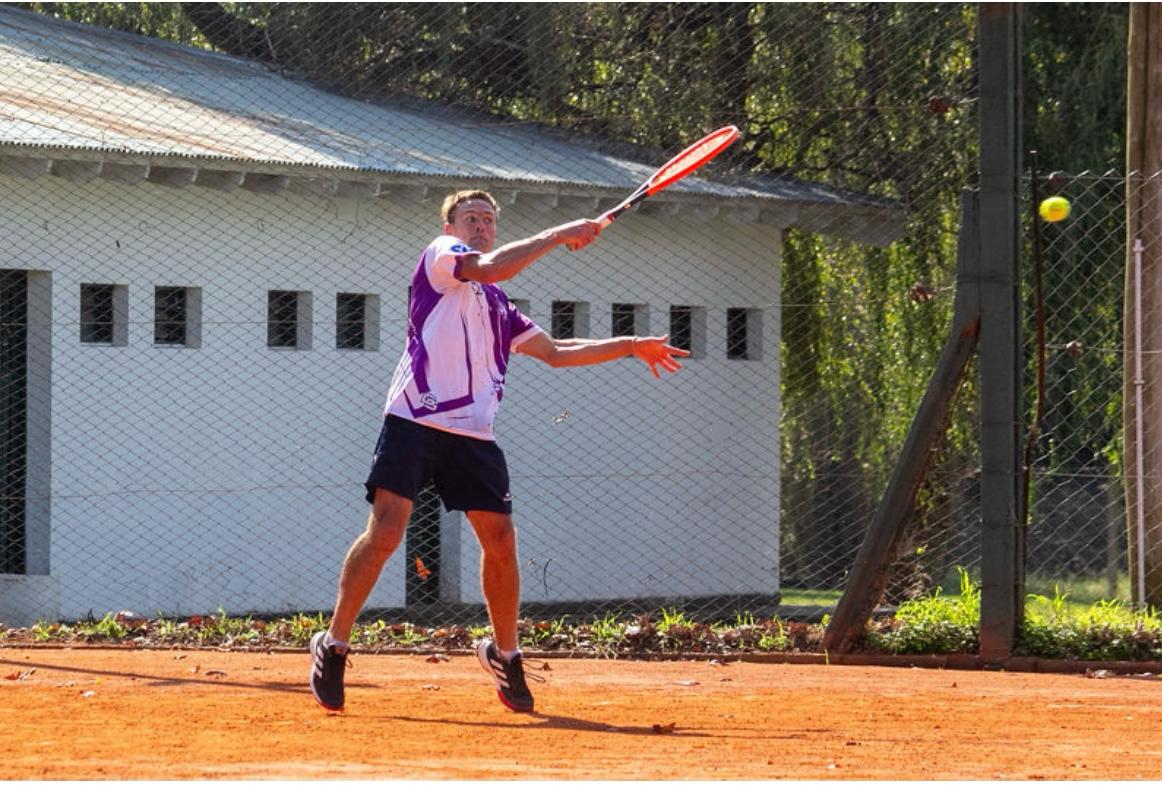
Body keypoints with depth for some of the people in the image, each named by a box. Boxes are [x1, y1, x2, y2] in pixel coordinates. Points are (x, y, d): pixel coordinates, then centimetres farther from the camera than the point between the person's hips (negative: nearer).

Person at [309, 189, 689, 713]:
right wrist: (559, 235, -7)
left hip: (473, 434, 6)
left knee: (500, 540, -1)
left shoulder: (498, 306, 26)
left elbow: (556, 352, 30)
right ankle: (333, 645, -3)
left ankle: (504, 652, 18)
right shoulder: (439, 256, 8)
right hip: (415, 421, -6)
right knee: (385, 532, -15)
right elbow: (489, 268, -13)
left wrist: (631, 346, 27)